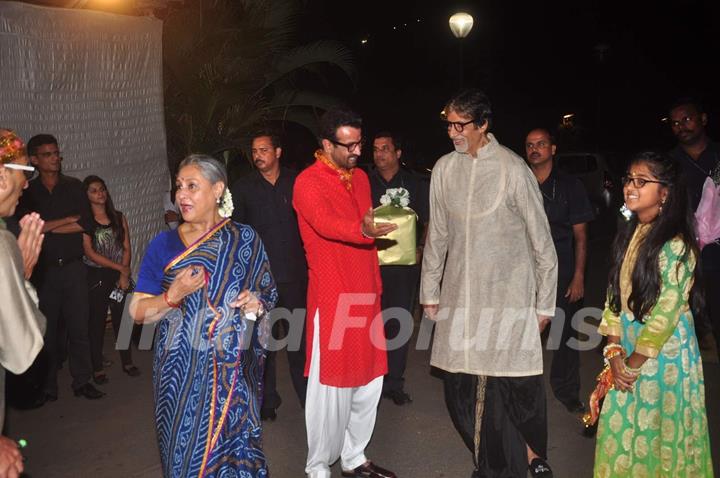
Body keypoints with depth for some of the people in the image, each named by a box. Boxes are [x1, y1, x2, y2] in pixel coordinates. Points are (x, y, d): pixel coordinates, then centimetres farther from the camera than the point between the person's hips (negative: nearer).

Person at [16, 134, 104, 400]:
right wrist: (69, 219, -8)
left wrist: (47, 227, -7)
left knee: (79, 327, 4)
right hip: (43, 270, -1)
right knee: (47, 329, 7)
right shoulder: (28, 191, 3)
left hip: (73, 267, 1)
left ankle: (82, 382, 14)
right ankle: (48, 386, 19)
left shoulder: (74, 187, 6)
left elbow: (85, 225, -4)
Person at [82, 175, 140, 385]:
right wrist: (119, 267, -13)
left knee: (122, 318, 7)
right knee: (96, 322, 4)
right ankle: (97, 368, 13)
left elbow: (127, 248, 4)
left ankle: (127, 362, 20)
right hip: (95, 277, -3)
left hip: (119, 276, 3)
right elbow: (89, 252, -11)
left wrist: (124, 274, -8)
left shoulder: (119, 217, 7)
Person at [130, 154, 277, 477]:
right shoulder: (163, 245, 1)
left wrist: (256, 303, -12)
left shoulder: (245, 240, 1)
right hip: (182, 371, 1)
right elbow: (138, 313, 1)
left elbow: (268, 293, 10)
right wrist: (172, 296, -16)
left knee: (237, 450, 4)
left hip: (234, 370, 0)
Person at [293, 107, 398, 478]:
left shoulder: (360, 178, 13)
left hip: (365, 296, 7)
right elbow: (325, 223, -31)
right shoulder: (308, 183, -10)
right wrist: (362, 230, -49)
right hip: (332, 298, -7)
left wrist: (375, 286, 17)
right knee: (331, 387, 0)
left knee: (368, 382, 14)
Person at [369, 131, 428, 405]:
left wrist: (421, 248, -2)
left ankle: (394, 383, 14)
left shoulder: (414, 184, 9)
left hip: (405, 263, 1)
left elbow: (427, 223, 11)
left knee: (399, 323, 4)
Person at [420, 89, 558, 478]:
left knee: (517, 386, -1)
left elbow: (541, 242, -3)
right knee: (461, 390, 5)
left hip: (508, 298, -4)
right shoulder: (444, 169, 4)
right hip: (459, 297, 4)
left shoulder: (512, 169, -8)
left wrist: (545, 303, 0)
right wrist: (430, 292, 14)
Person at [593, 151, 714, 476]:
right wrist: (614, 352, -3)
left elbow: (665, 315, -19)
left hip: (664, 353, -6)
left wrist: (633, 364, -12)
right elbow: (614, 296, 4)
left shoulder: (675, 246, -19)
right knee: (620, 433, 16)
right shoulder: (627, 235, 3)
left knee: (657, 434, 11)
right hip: (629, 349, 6)